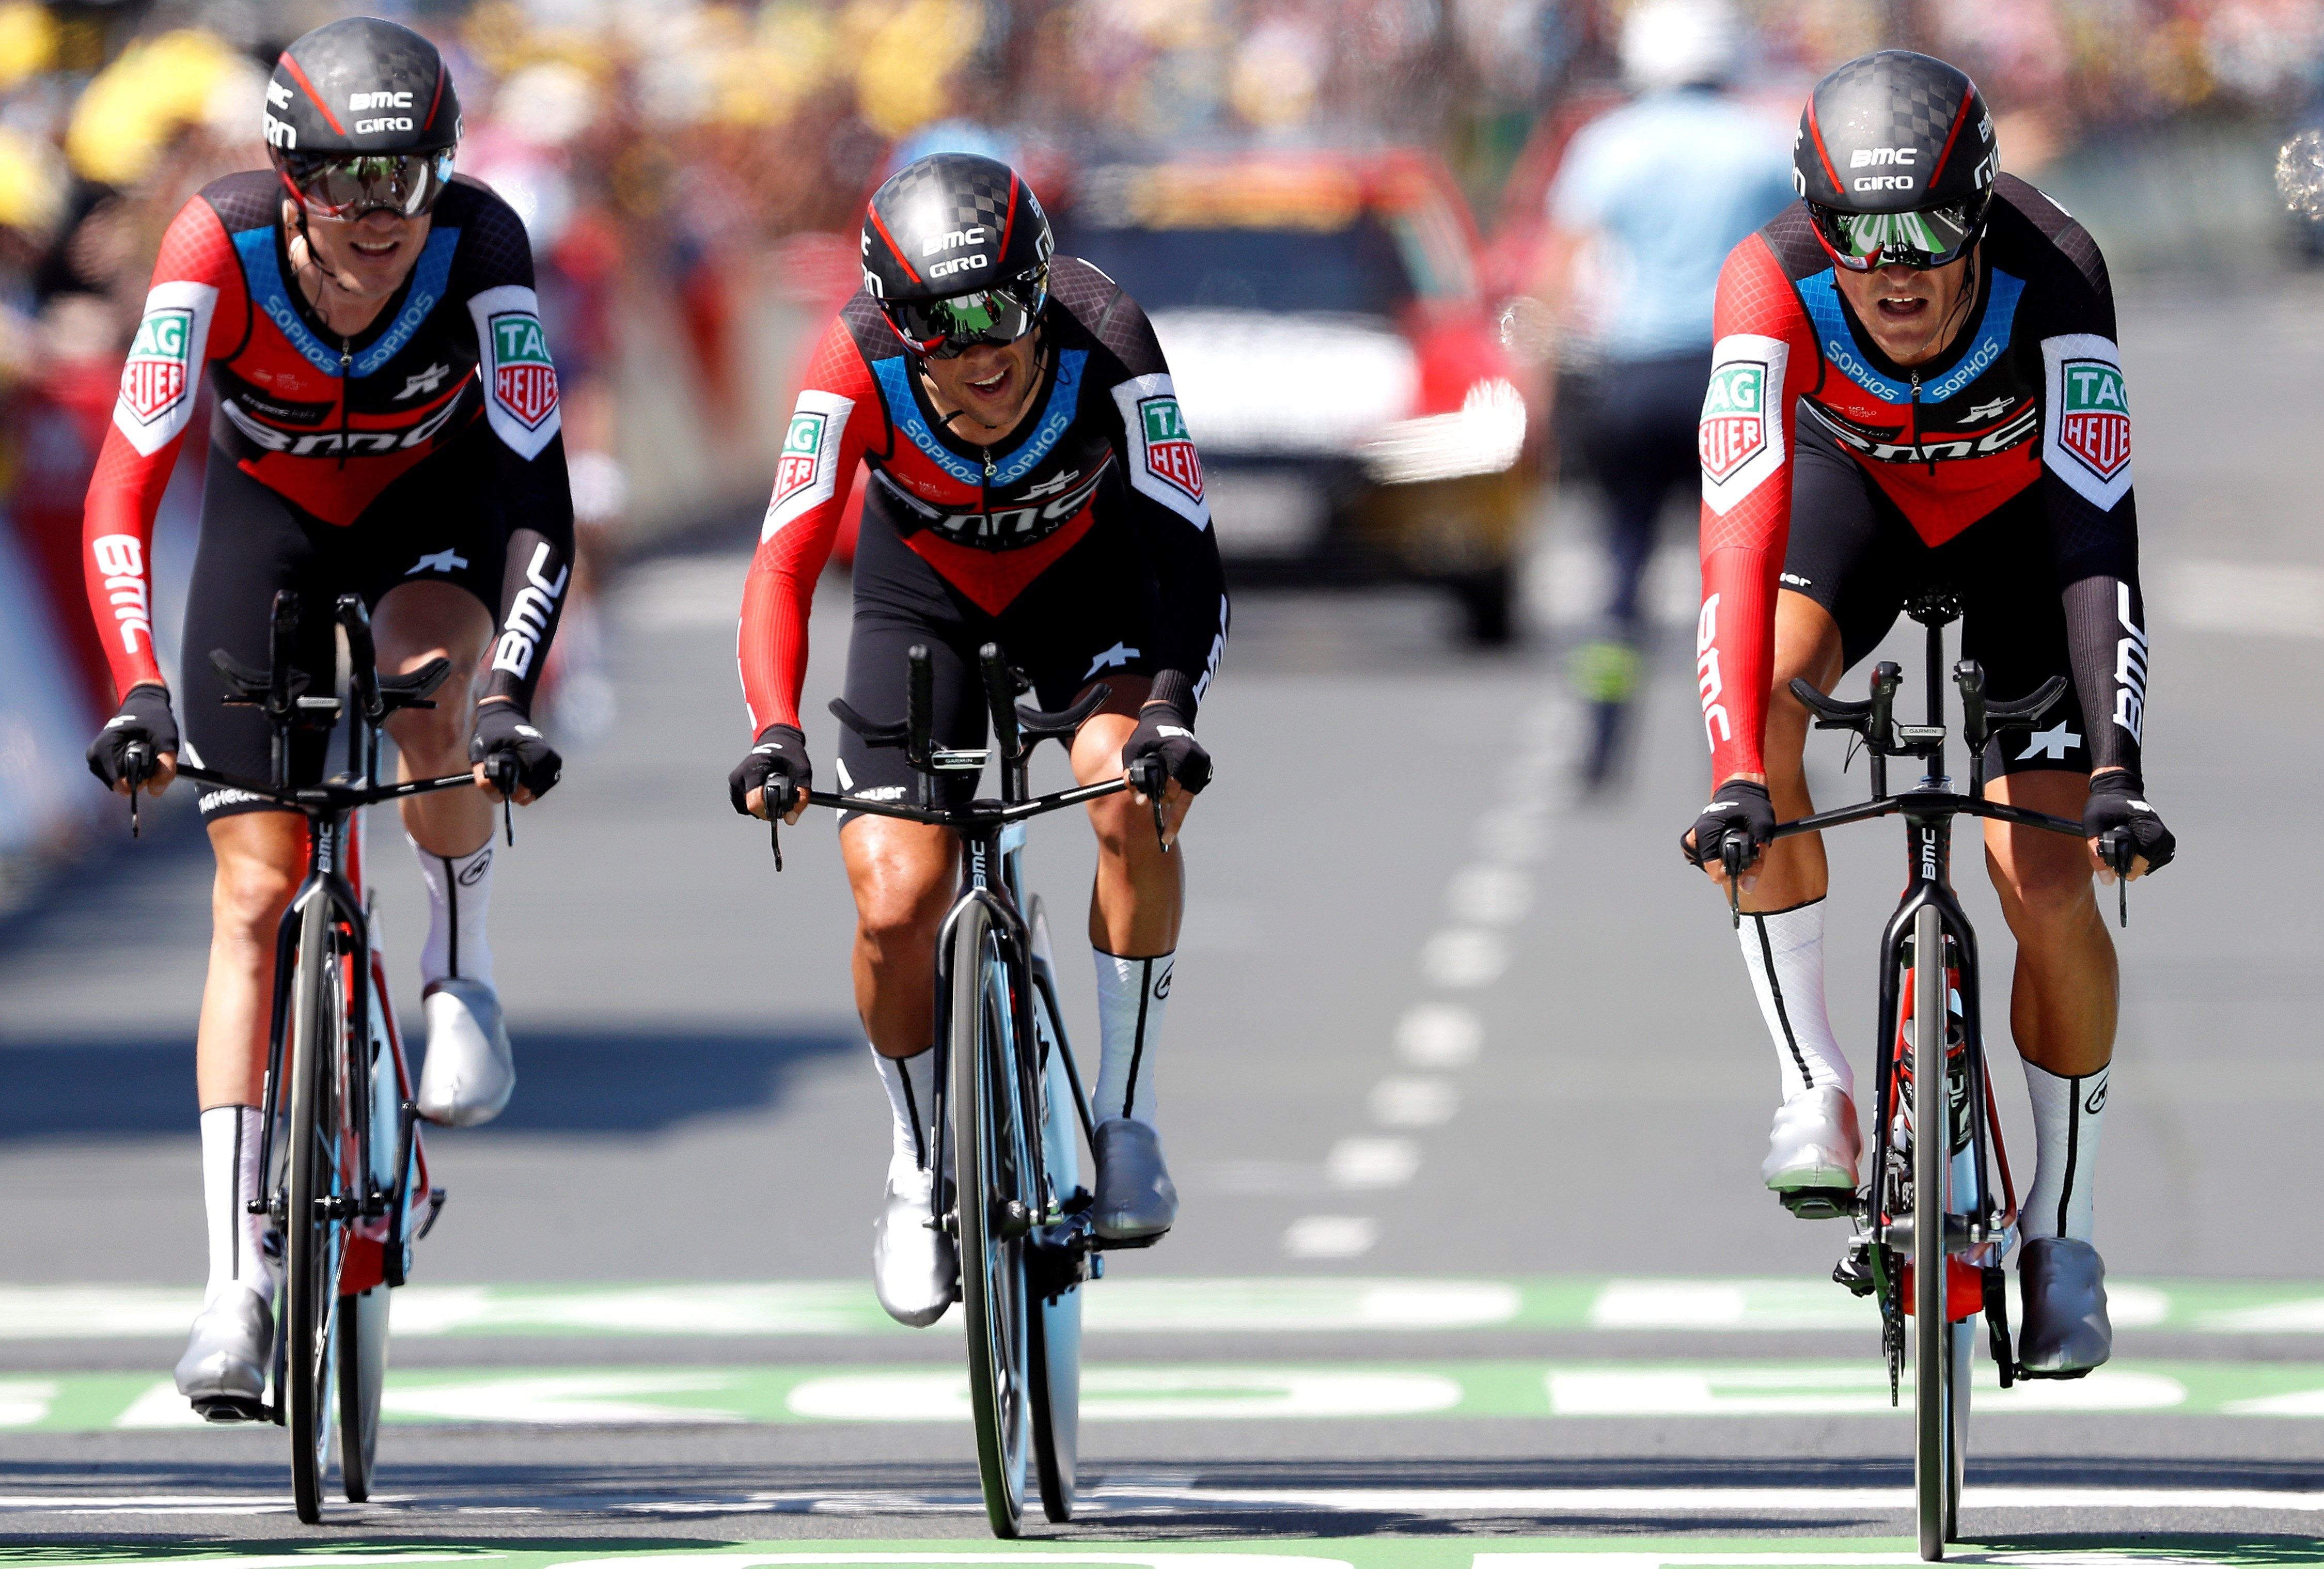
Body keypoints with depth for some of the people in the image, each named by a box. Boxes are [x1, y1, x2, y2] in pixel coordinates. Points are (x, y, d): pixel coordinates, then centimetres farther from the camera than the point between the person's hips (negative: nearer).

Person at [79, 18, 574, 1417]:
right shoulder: (224, 250, -32)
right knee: (256, 891, -6)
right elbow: (125, 486, -35)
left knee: (423, 698, -34)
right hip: (272, 515, 1)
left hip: (439, 498, 0)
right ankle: (241, 1283, -3)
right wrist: (138, 692, -47)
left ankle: (464, 972, -4)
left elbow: (540, 496, -35)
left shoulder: (478, 246, -32)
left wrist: (512, 695, -47)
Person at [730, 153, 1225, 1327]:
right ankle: (919, 1167, 12)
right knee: (896, 901, -15)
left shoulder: (1106, 342, -34)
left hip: (1086, 581, -1)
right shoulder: (861, 365, -32)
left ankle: (1125, 1119, -14)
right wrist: (774, 733, -50)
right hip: (925, 594, 1)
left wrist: (1171, 708, -51)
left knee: (1134, 793, -30)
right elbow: (785, 562, -35)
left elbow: (1189, 554, -35)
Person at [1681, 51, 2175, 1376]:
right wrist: (1737, 776, -51)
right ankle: (1816, 1088, -20)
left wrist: (2118, 766, -50)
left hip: (2020, 512, -1)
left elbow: (2097, 536, -41)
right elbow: (1743, 528, -42)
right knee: (1760, 685, -32)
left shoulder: (2053, 275, -37)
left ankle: (2066, 1232, 10)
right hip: (1854, 480, 1)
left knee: (2049, 894, -11)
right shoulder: (1775, 284, -36)